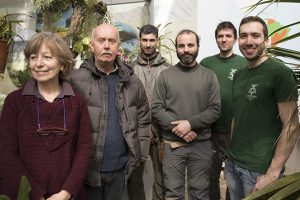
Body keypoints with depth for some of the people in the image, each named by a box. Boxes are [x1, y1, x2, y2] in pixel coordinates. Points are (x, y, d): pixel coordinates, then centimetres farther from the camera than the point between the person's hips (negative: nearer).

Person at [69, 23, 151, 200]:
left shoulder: (132, 81, 3)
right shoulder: (77, 80, -9)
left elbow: (143, 120, 8)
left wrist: (140, 155, 4)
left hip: (120, 167, 3)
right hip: (87, 169, -2)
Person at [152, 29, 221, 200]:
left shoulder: (209, 76, 2)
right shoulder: (165, 76, 1)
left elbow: (215, 109, -3)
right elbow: (157, 109, -4)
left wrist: (191, 123, -17)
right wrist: (179, 129, -14)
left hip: (201, 144, 1)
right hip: (172, 144, 0)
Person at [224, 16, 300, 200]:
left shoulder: (280, 73, -13)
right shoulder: (239, 75, 8)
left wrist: (273, 173, -17)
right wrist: (232, 153, 8)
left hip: (260, 169, -6)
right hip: (233, 163, 6)